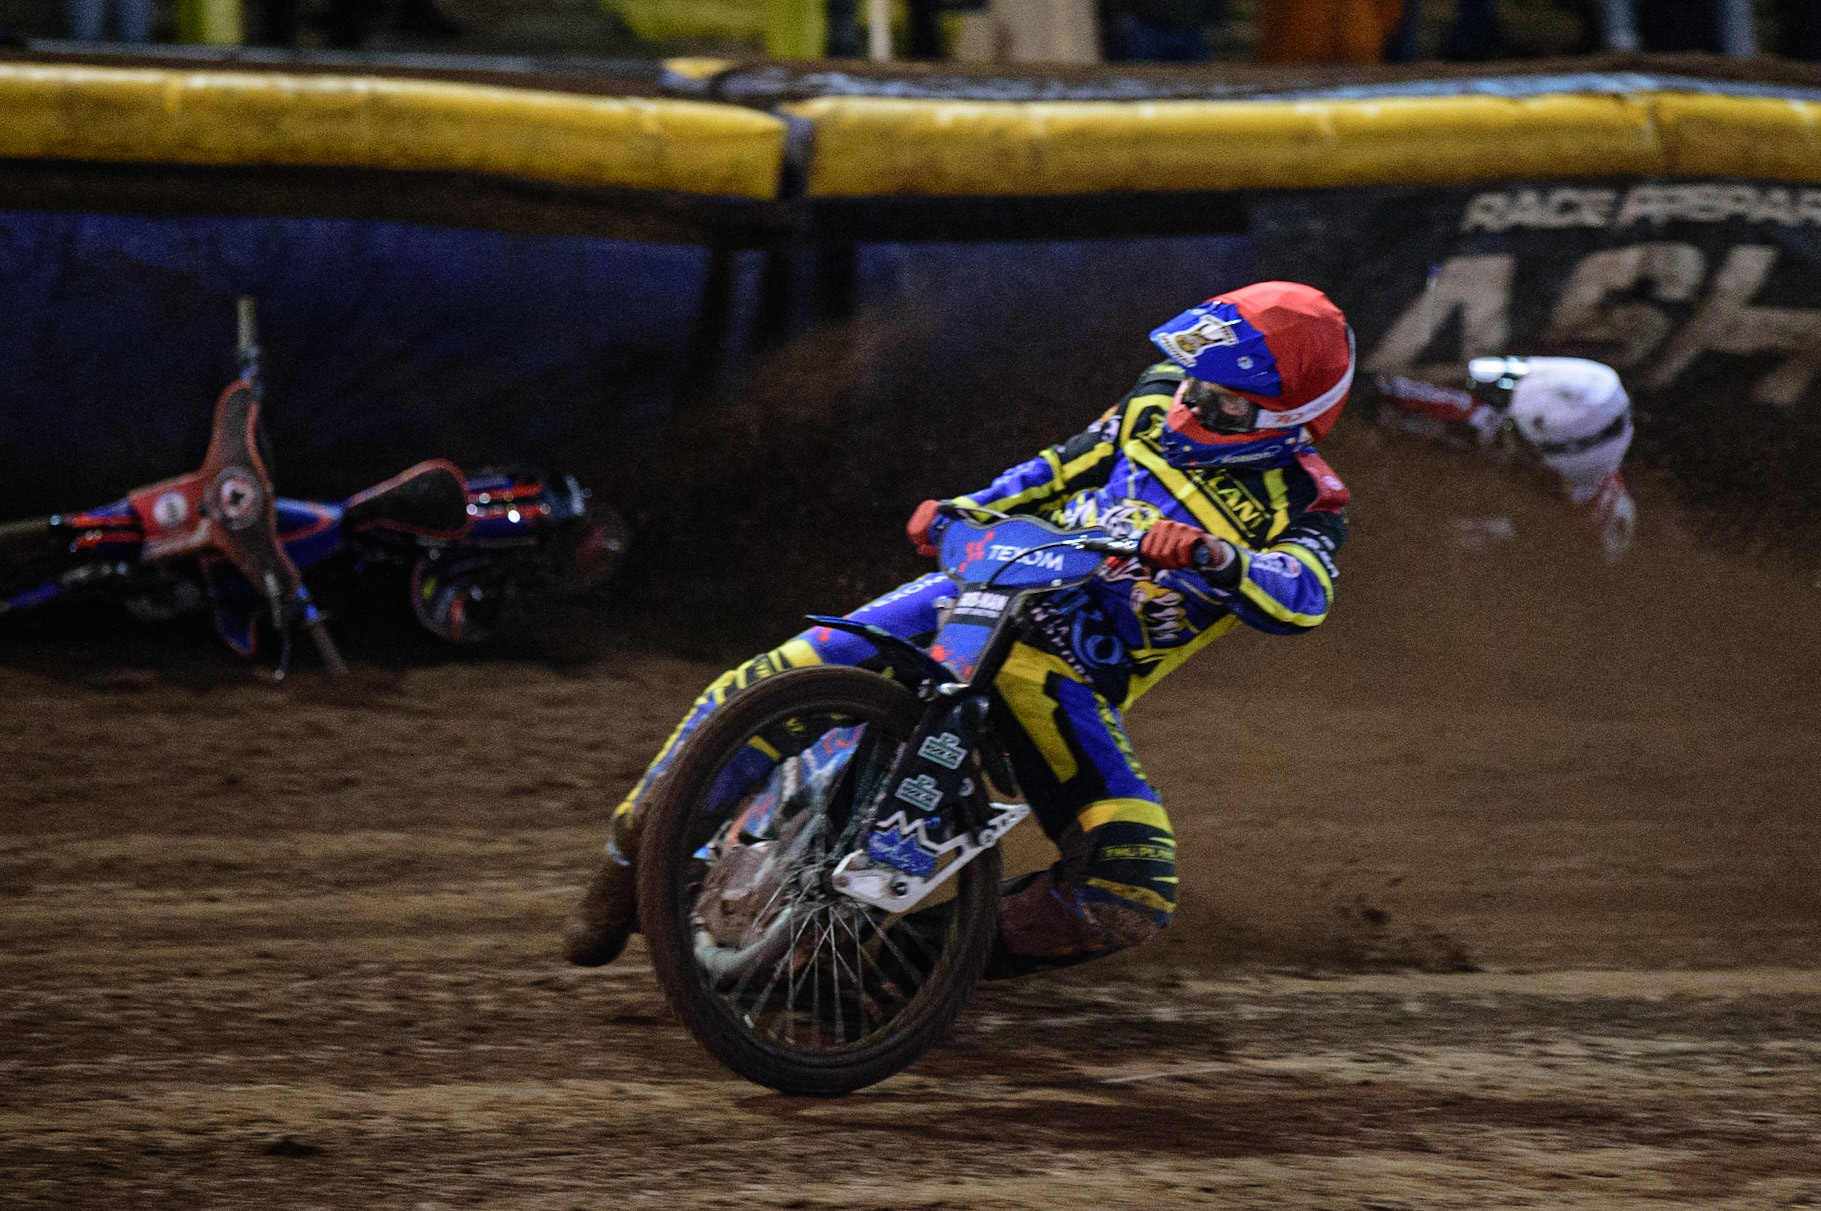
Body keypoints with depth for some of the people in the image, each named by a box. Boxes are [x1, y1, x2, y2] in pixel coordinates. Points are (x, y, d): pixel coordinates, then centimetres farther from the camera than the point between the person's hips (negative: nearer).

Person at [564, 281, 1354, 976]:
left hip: (1070, 687, -2)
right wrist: (960, 514, 8)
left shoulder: (1303, 506, -6)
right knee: (762, 692, -16)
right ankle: (634, 854, 5)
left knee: (1132, 898, -20)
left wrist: (1211, 557, -45)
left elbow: (1302, 598, -27)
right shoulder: (1163, 400, 7)